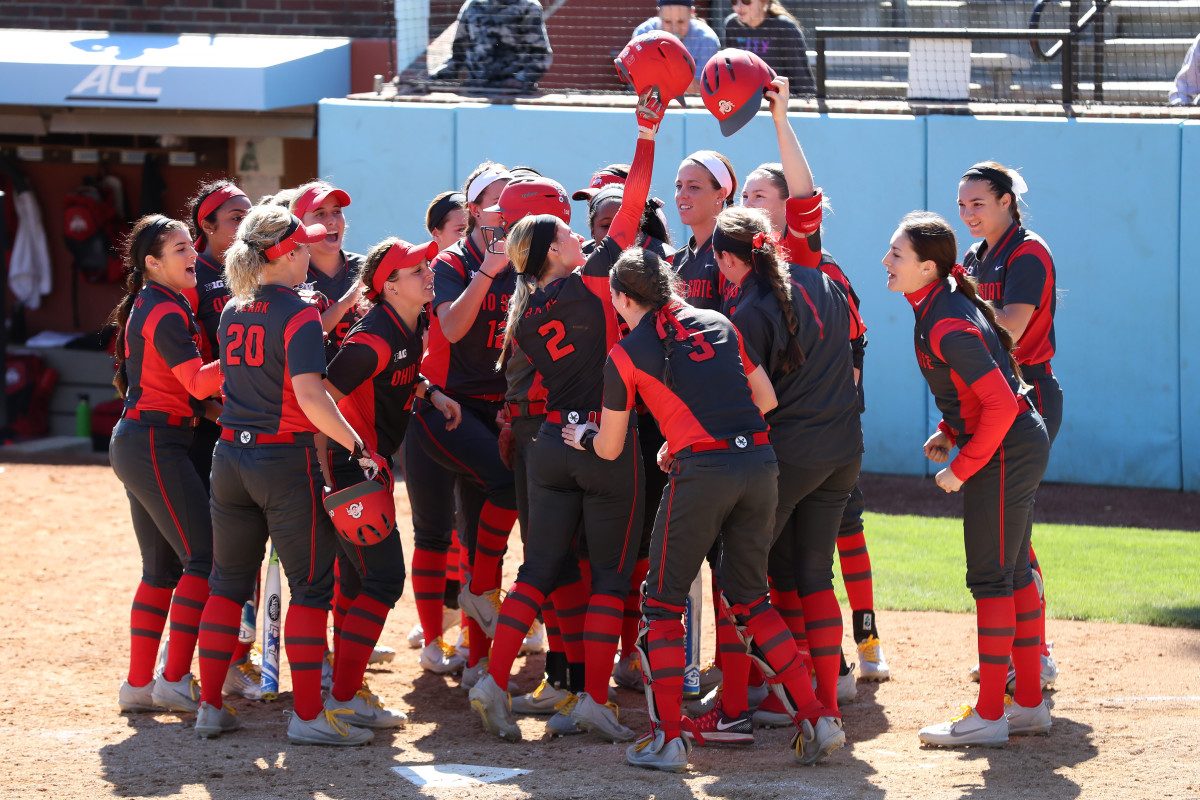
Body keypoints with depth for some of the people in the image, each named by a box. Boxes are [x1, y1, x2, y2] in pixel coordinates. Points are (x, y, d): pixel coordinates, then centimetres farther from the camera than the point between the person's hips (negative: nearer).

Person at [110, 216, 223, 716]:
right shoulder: (166, 313, -14)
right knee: (202, 557, -10)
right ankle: (175, 680, -12)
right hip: (156, 444, -10)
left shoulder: (147, 306, 17)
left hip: (133, 444, 10)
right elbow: (197, 380, -23)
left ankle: (138, 684, 12)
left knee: (161, 569, 12)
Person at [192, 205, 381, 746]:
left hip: (232, 455, 7)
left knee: (229, 581, 14)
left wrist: (332, 316, 23)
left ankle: (210, 706, 15)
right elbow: (310, 395, -22)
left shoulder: (233, 313, 8)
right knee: (310, 584, 0)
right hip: (286, 458, -7)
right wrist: (357, 447, -17)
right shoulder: (298, 314, -13)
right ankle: (308, 715, -3)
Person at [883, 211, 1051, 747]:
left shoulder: (948, 327, -25)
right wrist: (950, 432, 10)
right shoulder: (940, 303, 7)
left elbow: (1000, 402, -29)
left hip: (1004, 450, -10)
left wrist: (962, 469, -20)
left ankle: (989, 715, -2)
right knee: (1014, 573, 15)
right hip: (1022, 445, 10)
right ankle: (1030, 703, 23)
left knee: (991, 578, -6)